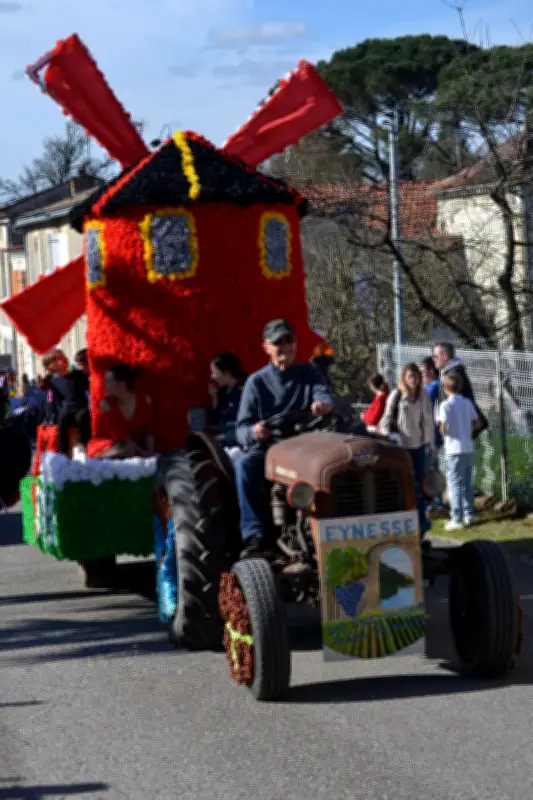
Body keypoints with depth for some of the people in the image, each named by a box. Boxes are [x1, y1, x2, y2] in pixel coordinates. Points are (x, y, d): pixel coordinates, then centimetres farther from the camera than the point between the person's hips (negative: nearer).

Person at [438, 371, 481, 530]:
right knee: (467, 483, 15)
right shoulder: (467, 402, 4)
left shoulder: (446, 405, -12)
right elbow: (476, 423, 7)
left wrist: (442, 430, 4)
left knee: (455, 484, -1)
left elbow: (444, 429, -17)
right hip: (469, 448, 6)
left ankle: (457, 519, -2)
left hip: (454, 450, -6)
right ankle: (469, 514, 20)